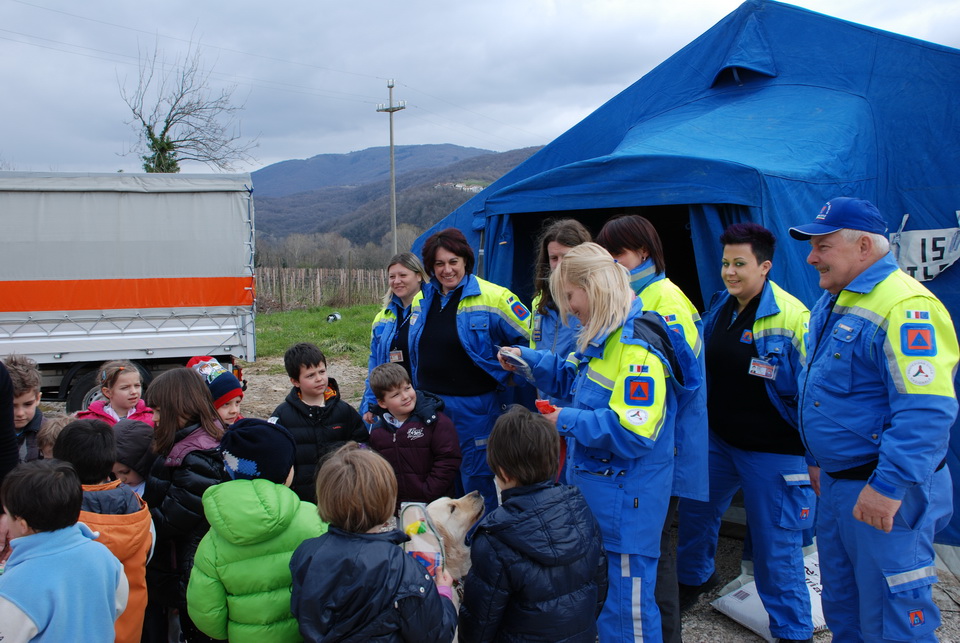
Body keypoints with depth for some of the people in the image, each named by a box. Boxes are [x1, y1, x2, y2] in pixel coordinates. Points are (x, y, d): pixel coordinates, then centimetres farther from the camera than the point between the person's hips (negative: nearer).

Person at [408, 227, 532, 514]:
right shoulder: (423, 299, 6)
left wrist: (511, 377, -8)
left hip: (473, 405, -6)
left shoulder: (492, 297, -13)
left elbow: (533, 338, -9)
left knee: (476, 479, 3)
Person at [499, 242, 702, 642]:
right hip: (593, 482, 10)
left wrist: (568, 422, -20)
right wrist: (529, 360, 11)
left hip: (625, 496, -10)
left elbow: (633, 432, -28)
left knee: (626, 598, 3)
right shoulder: (604, 339, 8)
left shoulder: (637, 346, -23)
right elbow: (573, 380, 24)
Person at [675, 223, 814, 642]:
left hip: (774, 451, -7)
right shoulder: (718, 308, 3)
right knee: (695, 509, 22)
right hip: (718, 441, 7)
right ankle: (695, 577, 50)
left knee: (775, 547, 2)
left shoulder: (792, 317, -19)